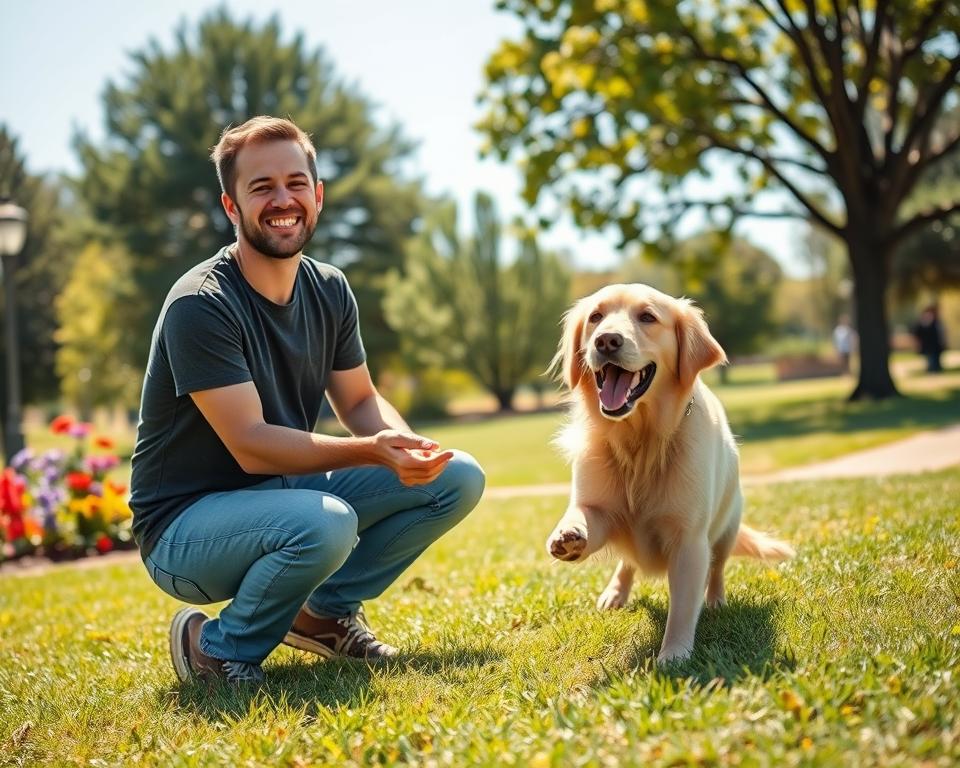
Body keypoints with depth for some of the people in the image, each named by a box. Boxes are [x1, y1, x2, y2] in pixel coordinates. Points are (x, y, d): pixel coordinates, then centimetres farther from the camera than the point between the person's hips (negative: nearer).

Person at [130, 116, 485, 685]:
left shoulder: (329, 290, 2)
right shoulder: (199, 305, -22)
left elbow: (361, 401, 7)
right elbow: (250, 445, -26)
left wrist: (404, 445, -16)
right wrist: (370, 451, -36)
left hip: (286, 489, 7)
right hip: (186, 526, -7)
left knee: (458, 478, -4)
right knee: (325, 523, -38)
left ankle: (325, 611, 9)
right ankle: (219, 647, -9)